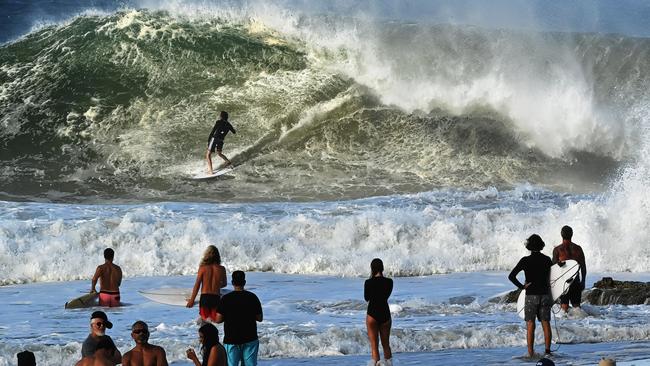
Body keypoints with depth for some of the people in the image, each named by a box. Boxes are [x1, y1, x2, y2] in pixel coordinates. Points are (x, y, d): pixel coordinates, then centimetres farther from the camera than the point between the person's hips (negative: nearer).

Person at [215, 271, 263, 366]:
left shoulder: (226, 298, -7)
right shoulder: (252, 297, -2)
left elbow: (218, 319, -6)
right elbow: (259, 318, 3)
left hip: (231, 339, -2)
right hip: (250, 338, 2)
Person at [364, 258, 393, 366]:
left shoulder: (369, 282, -12)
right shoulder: (389, 282, -5)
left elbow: (366, 298, 3)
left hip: (372, 314, -3)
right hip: (385, 314, 3)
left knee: (374, 346, 2)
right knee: (386, 344, 17)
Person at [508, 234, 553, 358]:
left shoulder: (525, 260, -7)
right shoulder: (547, 260, 1)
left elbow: (511, 276, -11)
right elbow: (550, 278, 10)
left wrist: (522, 286, -1)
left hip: (531, 295, -2)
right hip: (545, 295, 2)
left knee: (530, 325, 2)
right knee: (546, 324, 8)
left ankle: (530, 352, -2)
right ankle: (547, 350, 7)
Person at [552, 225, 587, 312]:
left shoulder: (557, 249, -5)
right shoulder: (578, 248, 3)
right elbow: (583, 267, 7)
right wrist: (583, 281, 16)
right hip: (575, 280, 2)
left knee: (564, 304, 1)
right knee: (576, 305, 9)